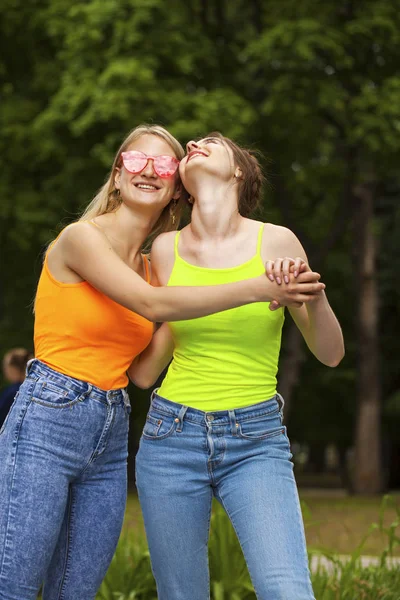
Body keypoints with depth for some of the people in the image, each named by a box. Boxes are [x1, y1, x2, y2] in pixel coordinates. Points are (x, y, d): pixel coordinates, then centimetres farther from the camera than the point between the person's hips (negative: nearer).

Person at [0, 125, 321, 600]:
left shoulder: (152, 266, 14)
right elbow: (153, 305, -18)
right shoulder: (80, 238, -7)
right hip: (46, 422, -7)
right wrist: (260, 288, -20)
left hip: (110, 440, 7)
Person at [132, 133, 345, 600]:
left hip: (257, 442, -2)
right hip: (172, 437, 2)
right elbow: (143, 373, 8)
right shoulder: (165, 250, 3)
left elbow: (329, 354, 3)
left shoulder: (276, 242, -1)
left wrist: (314, 295, -15)